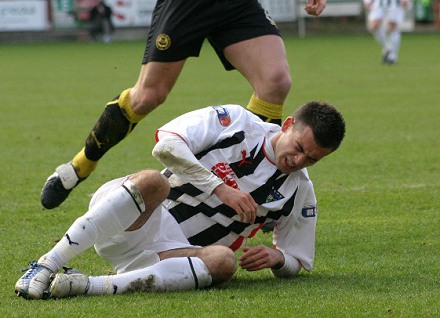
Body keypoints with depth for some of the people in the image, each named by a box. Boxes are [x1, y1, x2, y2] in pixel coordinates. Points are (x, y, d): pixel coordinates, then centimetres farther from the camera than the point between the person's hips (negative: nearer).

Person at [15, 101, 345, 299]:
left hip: (174, 249, 3)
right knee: (154, 181, -38)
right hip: (133, 224, -3)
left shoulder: (299, 192, 9)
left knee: (224, 261, -33)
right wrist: (220, 188, -18)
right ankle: (46, 266, -37)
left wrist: (277, 257, -6)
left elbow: (297, 261, 18)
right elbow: (166, 144, -12)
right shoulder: (236, 121, -1)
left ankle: (93, 286, -41)